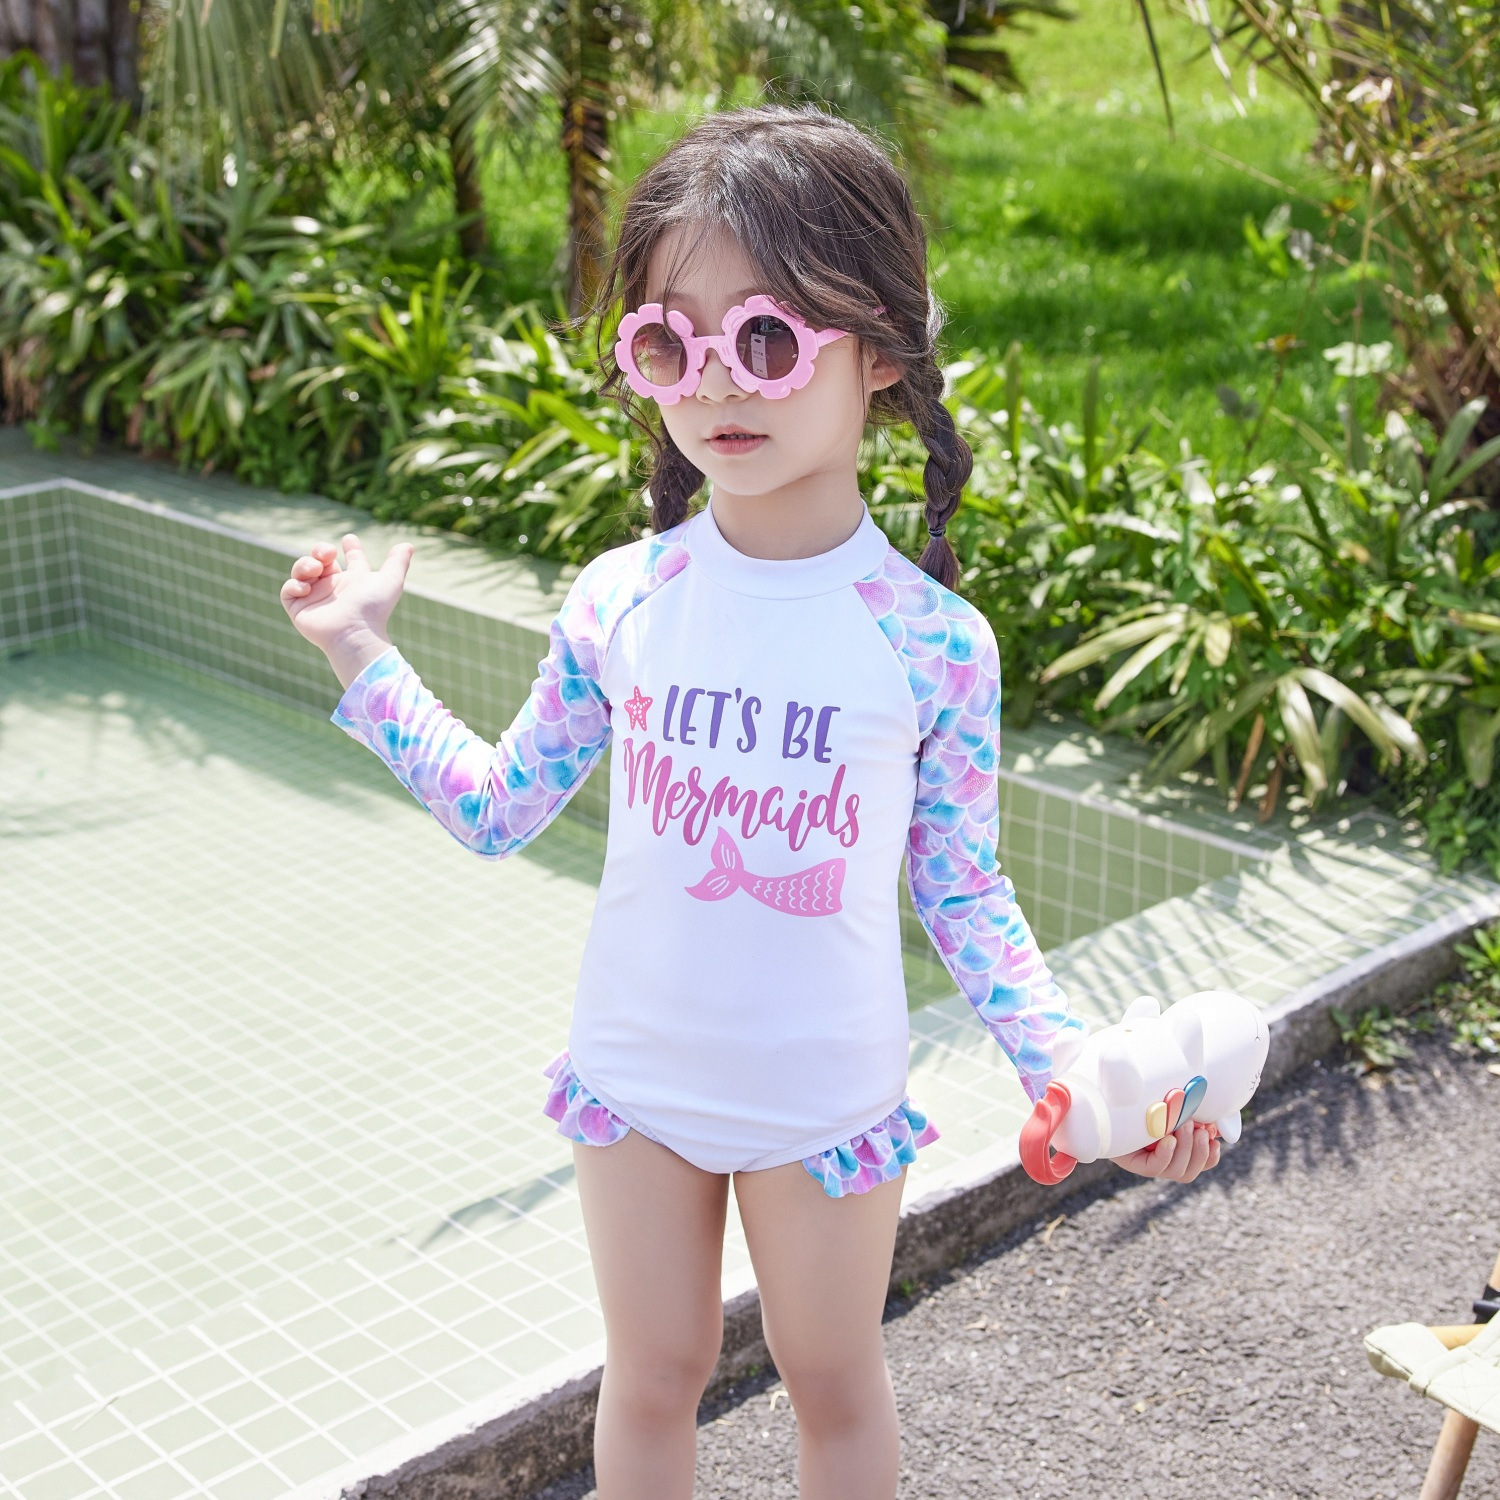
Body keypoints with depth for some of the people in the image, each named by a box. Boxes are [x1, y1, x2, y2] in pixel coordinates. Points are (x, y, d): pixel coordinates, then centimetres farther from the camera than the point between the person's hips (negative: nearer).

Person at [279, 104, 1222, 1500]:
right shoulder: (619, 602, -10)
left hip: (828, 1096, -1)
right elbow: (499, 811, 2)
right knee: (651, 1377, 20)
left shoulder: (932, 639, -16)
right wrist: (363, 655, 1)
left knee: (833, 1382, 20)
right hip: (637, 1075, 2)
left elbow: (963, 891, -7)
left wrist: (1075, 1071, -18)